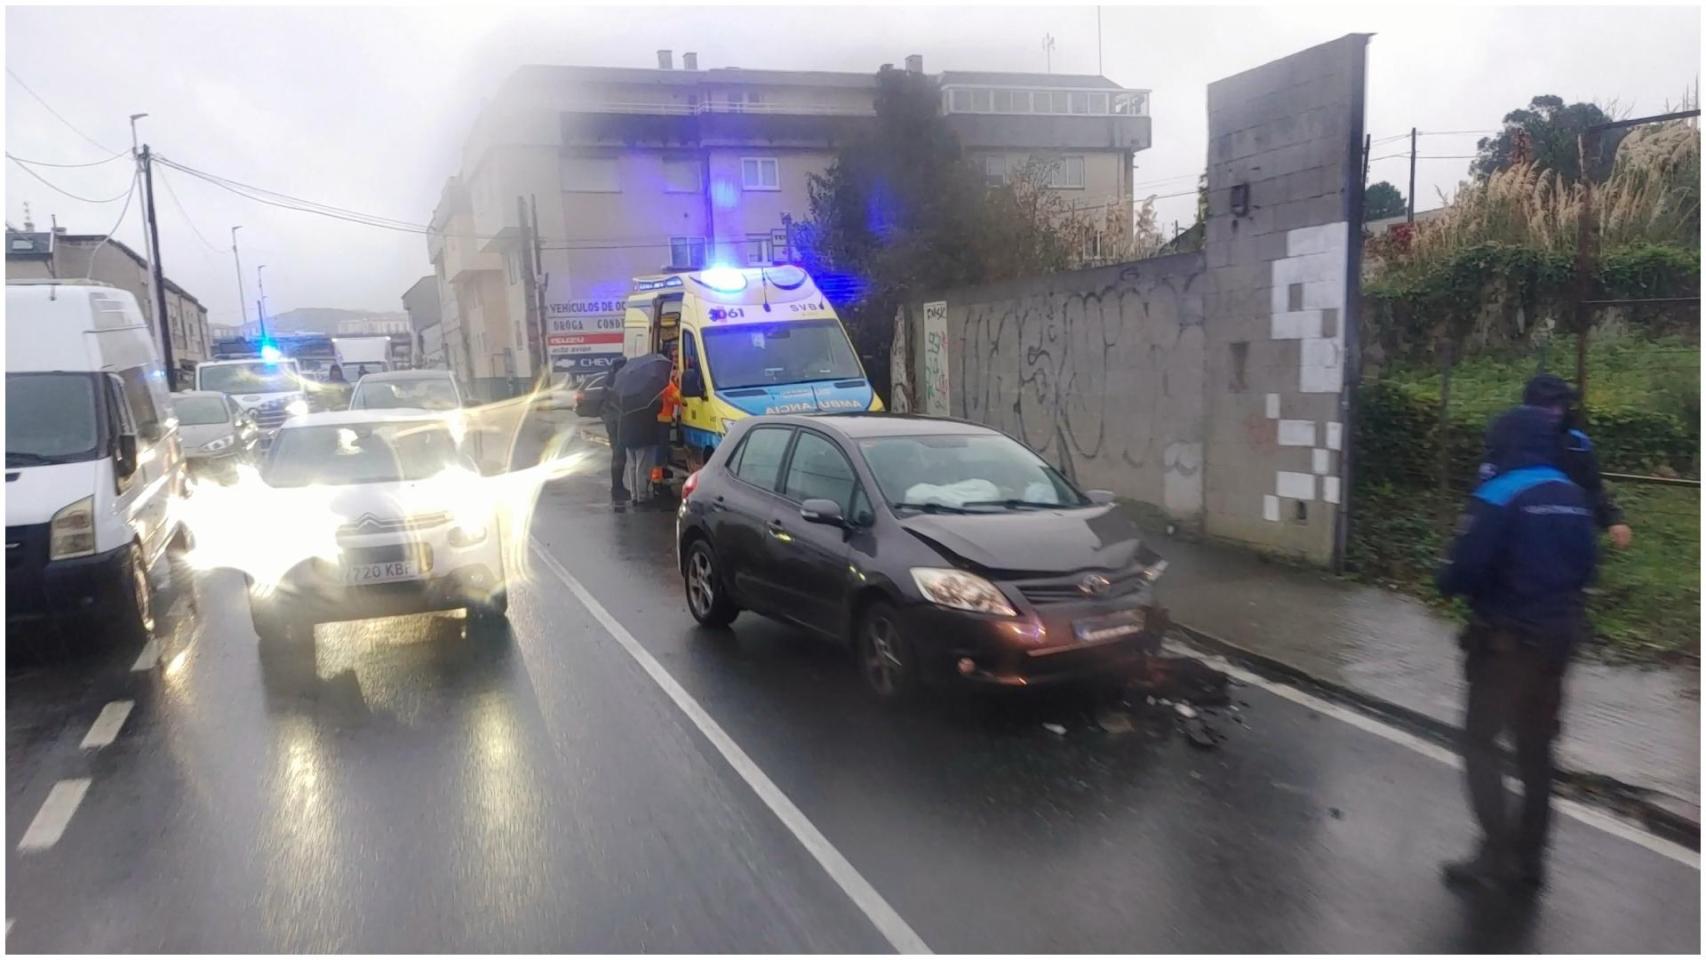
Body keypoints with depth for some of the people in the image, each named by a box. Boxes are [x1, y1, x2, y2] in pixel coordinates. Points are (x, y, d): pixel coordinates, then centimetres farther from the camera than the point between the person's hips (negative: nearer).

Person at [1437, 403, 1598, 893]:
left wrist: (1447, 582, -1)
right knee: (1537, 748, 15)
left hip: (1508, 639, -7)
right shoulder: (1574, 498, 5)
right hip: (1557, 637, 7)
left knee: (1480, 742, 4)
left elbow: (1464, 571, -22)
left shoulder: (1498, 497, -18)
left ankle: (1497, 856, 1)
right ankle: (1529, 857, 23)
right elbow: (1583, 568, 12)